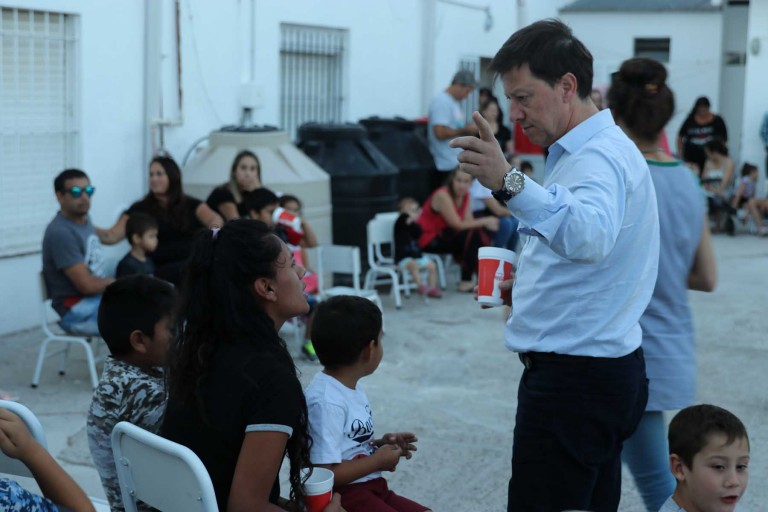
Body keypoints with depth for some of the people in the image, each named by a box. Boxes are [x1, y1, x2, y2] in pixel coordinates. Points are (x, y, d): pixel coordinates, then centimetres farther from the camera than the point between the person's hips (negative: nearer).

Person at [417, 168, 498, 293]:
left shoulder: (465, 195, 2)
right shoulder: (443, 195, -23)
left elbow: (469, 221, -4)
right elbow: (458, 225, -26)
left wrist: (487, 224, -23)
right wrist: (484, 221, -21)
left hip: (444, 234, 8)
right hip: (429, 239, -8)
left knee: (483, 232, -7)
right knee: (472, 234, -24)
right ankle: (466, 282, -19)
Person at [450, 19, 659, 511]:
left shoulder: (599, 156, -18)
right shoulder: (594, 150, 17)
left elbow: (590, 236, -41)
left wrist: (511, 183, -53)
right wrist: (525, 284, 16)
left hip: (577, 377, -11)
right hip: (603, 372, 11)